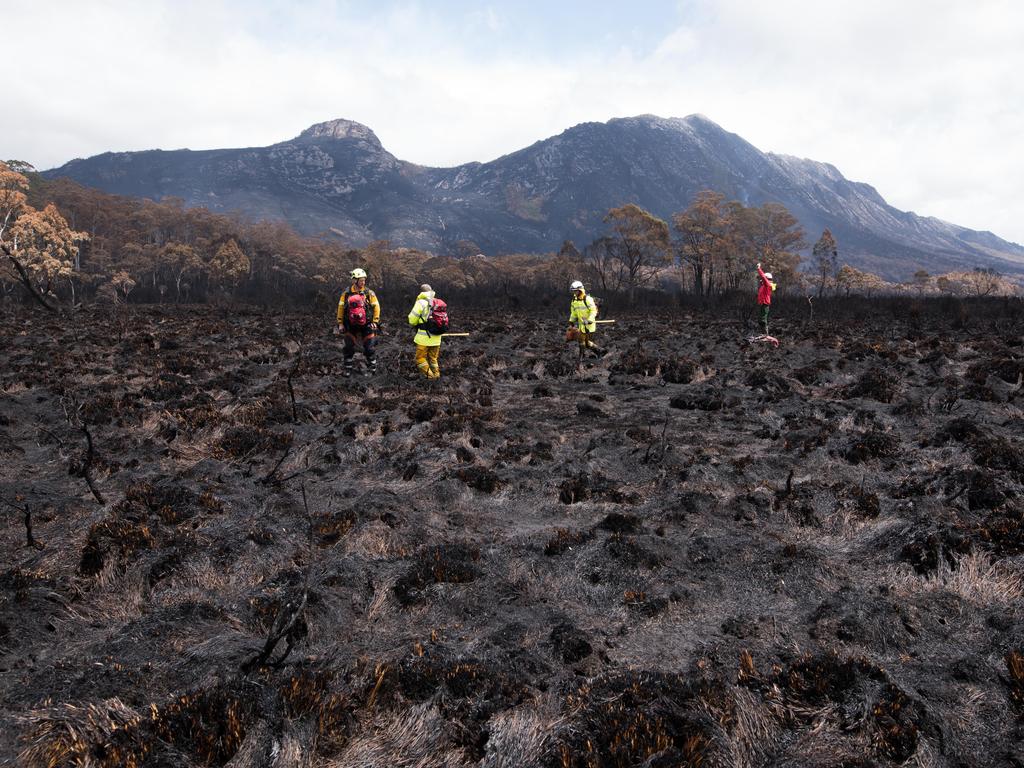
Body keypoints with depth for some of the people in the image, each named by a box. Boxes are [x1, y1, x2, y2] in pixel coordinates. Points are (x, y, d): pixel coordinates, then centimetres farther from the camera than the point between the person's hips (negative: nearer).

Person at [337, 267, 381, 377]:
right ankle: (348, 368, 18)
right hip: (351, 326, 2)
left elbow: (376, 307, -1)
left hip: (366, 325, -2)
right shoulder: (346, 293, -3)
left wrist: (375, 322, -5)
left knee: (369, 348, -1)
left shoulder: (369, 293, -6)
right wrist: (340, 323, 4)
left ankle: (372, 368, 13)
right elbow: (341, 308, 6)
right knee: (349, 348, 5)